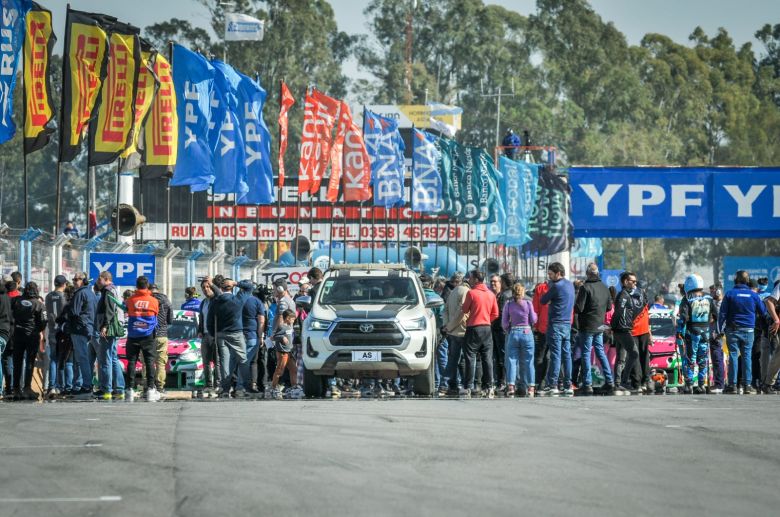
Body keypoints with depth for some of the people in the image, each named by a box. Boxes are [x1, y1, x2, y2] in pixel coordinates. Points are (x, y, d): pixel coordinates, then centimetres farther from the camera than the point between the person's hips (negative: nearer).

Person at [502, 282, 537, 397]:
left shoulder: (508, 304, -2)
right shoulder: (528, 303, -4)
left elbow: (504, 322, 0)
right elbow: (533, 320, 0)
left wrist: (507, 331, 17)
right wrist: (535, 314, 21)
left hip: (513, 333, 0)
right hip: (527, 332, 0)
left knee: (512, 360, 4)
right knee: (528, 361, 5)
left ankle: (510, 387, -5)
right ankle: (530, 387, 4)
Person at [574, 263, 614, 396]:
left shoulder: (585, 288, -16)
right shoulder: (604, 288, 5)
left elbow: (578, 308, -18)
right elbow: (609, 307, 13)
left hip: (587, 326, -6)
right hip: (599, 326, 6)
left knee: (586, 354, -1)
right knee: (600, 352, 15)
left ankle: (587, 385, -4)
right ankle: (609, 382, 12)